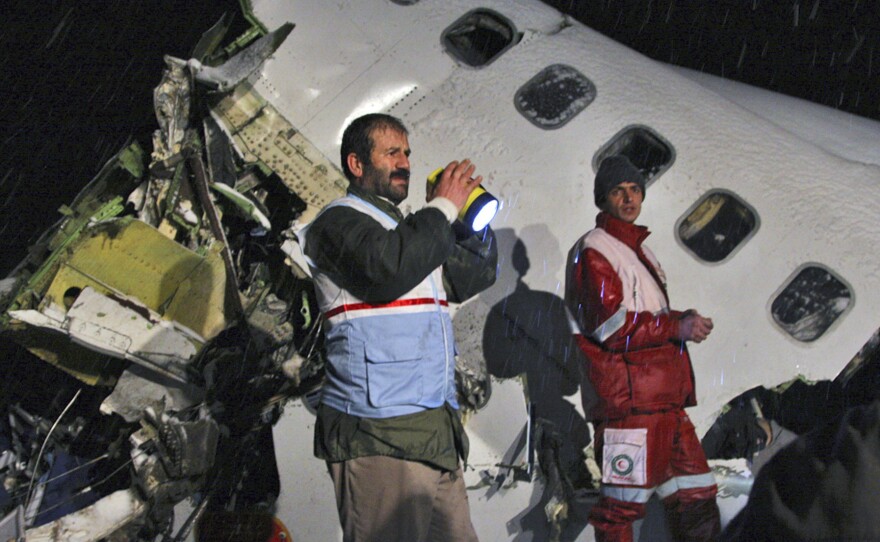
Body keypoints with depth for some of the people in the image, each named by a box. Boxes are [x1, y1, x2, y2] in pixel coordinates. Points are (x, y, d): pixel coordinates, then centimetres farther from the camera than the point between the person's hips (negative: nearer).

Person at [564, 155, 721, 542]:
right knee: (624, 500, -6)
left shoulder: (635, 249, 23)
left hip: (663, 400, 10)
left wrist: (684, 321, 10)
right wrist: (677, 326, -15)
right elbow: (609, 325, -17)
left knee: (696, 495, 12)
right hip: (629, 401, -9)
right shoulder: (594, 251, -7)